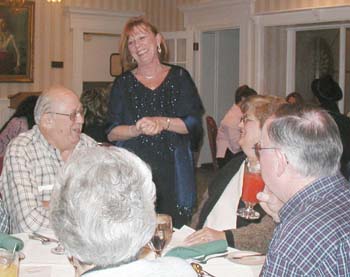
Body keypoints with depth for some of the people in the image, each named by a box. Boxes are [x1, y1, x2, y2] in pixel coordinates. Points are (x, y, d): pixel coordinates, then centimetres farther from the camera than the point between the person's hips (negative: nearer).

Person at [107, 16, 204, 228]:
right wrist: (137, 129, -16)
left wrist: (163, 122, -15)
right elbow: (111, 132, 3)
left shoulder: (179, 77, 8)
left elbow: (195, 123, 1)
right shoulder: (123, 83, 9)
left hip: (173, 170, 0)